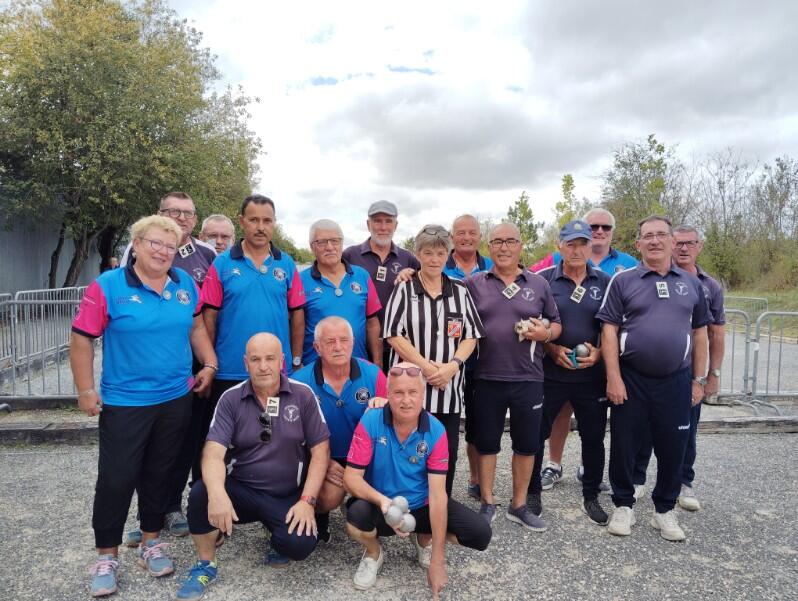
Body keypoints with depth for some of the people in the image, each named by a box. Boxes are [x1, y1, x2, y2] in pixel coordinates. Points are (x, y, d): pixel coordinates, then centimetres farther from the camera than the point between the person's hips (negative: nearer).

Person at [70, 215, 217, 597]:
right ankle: (106, 557, 24)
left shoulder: (186, 284, 1)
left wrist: (209, 365, 6)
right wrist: (86, 390, -7)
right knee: (116, 480, 4)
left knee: (159, 475, 15)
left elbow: (196, 327, 14)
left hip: (175, 400, 4)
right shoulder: (107, 286, -11)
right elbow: (81, 340, -7)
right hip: (123, 402, -3)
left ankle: (150, 543, 33)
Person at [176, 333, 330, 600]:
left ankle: (277, 538, 13)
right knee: (200, 493, -28)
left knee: (300, 545, -26)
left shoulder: (303, 395, -5)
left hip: (288, 497, -1)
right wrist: (217, 493, -34)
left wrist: (307, 500, -13)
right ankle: (206, 564, 0)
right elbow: (213, 453, -14)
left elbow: (320, 449, -4)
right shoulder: (231, 399, -3)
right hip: (240, 490, 1)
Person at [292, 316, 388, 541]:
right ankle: (318, 516, 10)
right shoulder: (300, 381, -12)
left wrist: (384, 405, -26)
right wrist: (323, 462, -15)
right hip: (323, 458, -1)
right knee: (331, 495, -29)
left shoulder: (373, 374, -9)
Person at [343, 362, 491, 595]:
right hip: (381, 507, -1)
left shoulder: (436, 431, -16)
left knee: (480, 534, -16)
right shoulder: (370, 422, -19)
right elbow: (351, 476, -17)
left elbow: (437, 494, -18)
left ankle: (425, 539, 16)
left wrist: (437, 561, -19)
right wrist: (382, 500, -39)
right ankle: (373, 553, 4)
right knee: (357, 515, -36)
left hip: (422, 506, 2)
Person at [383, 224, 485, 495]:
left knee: (448, 454, 10)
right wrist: (427, 367, -15)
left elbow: (471, 336, 7)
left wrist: (452, 365, -11)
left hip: (450, 388, 3)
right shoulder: (404, 290, 0)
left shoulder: (460, 291, 10)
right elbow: (394, 335, -7)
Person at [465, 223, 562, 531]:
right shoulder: (474, 283, 3)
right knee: (486, 443, 10)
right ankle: (487, 503, 28)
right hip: (487, 378, -1)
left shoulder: (539, 284, 7)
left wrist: (546, 333, -9)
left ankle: (519, 505, 30)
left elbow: (556, 323, 13)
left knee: (526, 444, 11)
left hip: (528, 378, 2)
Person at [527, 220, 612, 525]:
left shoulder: (605, 283, 4)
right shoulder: (543, 280, -2)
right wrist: (552, 349, -13)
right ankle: (532, 493, 25)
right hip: (549, 372, -2)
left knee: (594, 437, 12)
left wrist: (599, 352, -8)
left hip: (592, 374, 2)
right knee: (536, 434, 6)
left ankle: (591, 496, 32)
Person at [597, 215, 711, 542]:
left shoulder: (691, 283, 8)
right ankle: (623, 506, 26)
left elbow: (699, 333, 12)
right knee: (623, 446, 7)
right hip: (630, 380, -2)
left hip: (676, 381, 3)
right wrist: (613, 377, -11)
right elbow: (609, 330, -5)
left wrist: (699, 380, 9)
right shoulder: (623, 280, -2)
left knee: (673, 449, 11)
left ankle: (664, 510, 30)